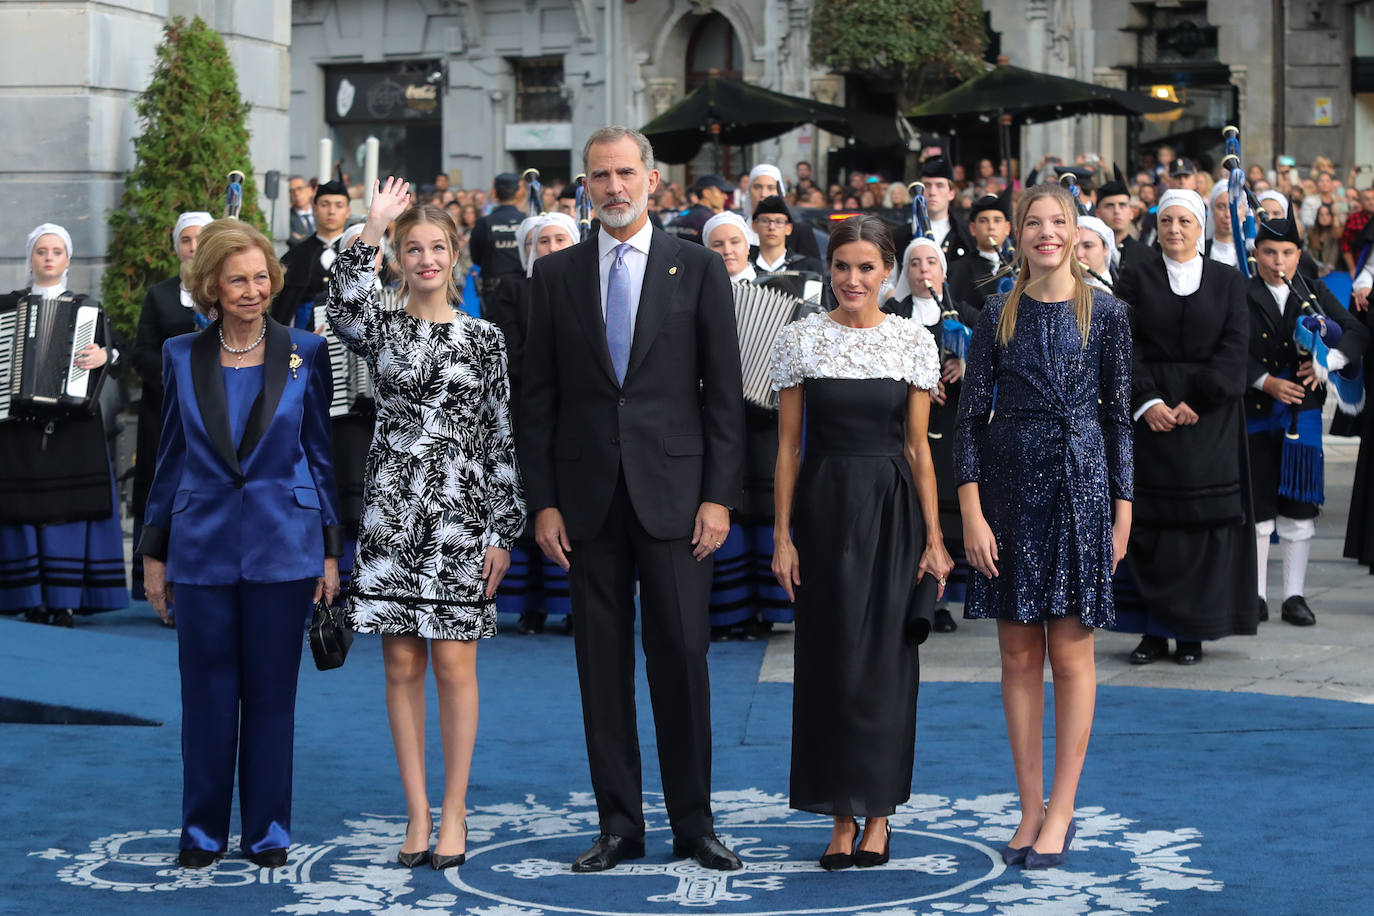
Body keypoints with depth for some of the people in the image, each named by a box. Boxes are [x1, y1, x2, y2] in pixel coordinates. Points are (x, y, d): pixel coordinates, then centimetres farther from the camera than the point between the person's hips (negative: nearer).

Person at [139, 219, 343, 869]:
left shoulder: (305, 353, 1)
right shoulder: (182, 357, 5)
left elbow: (322, 453, 5)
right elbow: (171, 458, 10)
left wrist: (330, 549, 2)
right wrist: (154, 552, 9)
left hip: (282, 545, -1)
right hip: (202, 544, 1)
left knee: (272, 691, 5)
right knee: (206, 691, 5)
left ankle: (268, 830, 15)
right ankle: (203, 831, 17)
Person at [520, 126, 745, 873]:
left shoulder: (698, 269, 3)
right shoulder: (555, 274, 8)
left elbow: (724, 391, 1)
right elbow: (538, 397, 7)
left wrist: (719, 495, -6)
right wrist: (543, 501, 1)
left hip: (673, 493, -2)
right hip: (588, 496, 2)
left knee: (681, 657, -1)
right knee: (602, 662, 5)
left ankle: (693, 824, 9)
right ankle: (619, 825, 13)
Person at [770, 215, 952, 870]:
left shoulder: (914, 341, 2)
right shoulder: (800, 339, 2)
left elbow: (918, 448, 4)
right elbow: (789, 445, 3)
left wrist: (934, 539, -1)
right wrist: (782, 536, -2)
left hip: (893, 508, 0)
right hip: (825, 507, 0)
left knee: (886, 656, 2)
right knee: (831, 657, 2)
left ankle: (878, 814, 12)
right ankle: (842, 817, 10)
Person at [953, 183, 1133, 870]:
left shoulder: (1105, 313, 1)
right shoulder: (999, 316, 3)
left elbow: (1118, 416, 4)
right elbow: (971, 416, 2)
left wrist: (1122, 509, 0)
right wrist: (971, 513, -6)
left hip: (1080, 486, -1)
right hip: (1010, 487, 2)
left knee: (1070, 653, 0)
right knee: (1019, 655, 5)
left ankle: (1061, 812, 8)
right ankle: (1031, 808, 13)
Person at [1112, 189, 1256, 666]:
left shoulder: (1228, 280, 6)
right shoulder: (1137, 278, 6)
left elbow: (1235, 347, -2)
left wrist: (1196, 401, -13)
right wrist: (1146, 401, -14)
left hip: (1210, 414, 0)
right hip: (1152, 410, 0)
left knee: (1205, 518, -1)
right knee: (1150, 519, -1)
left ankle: (1193, 630, 6)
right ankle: (1153, 630, 5)